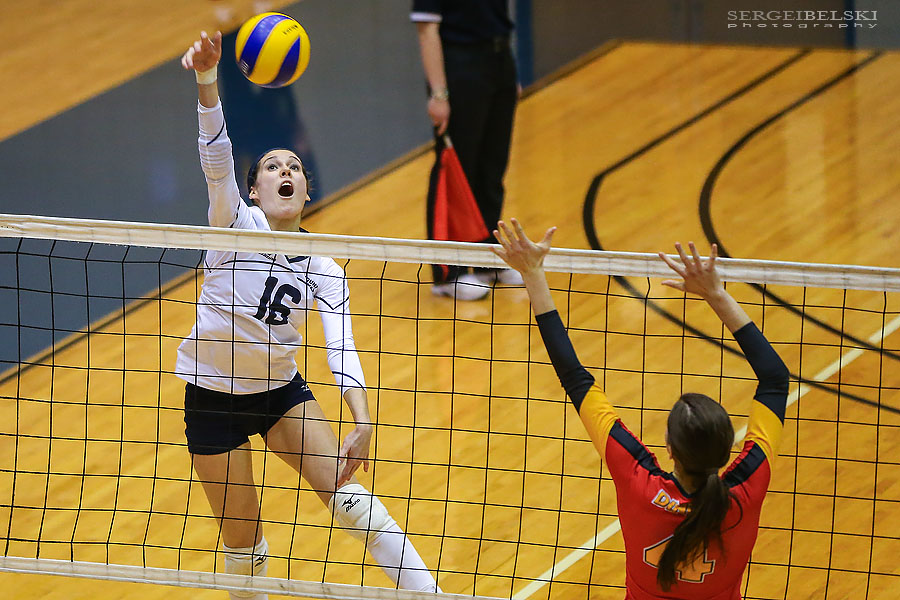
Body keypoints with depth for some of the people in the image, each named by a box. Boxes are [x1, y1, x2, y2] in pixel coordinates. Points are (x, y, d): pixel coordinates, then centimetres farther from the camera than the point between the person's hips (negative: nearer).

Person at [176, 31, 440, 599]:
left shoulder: (324, 271, -4)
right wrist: (207, 80, -48)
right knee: (242, 542, 0)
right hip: (213, 398, -2)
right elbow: (217, 158, -30)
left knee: (346, 494, -13)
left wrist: (363, 423, -32)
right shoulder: (236, 223, -12)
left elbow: (342, 350, -15)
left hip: (283, 392, 2)